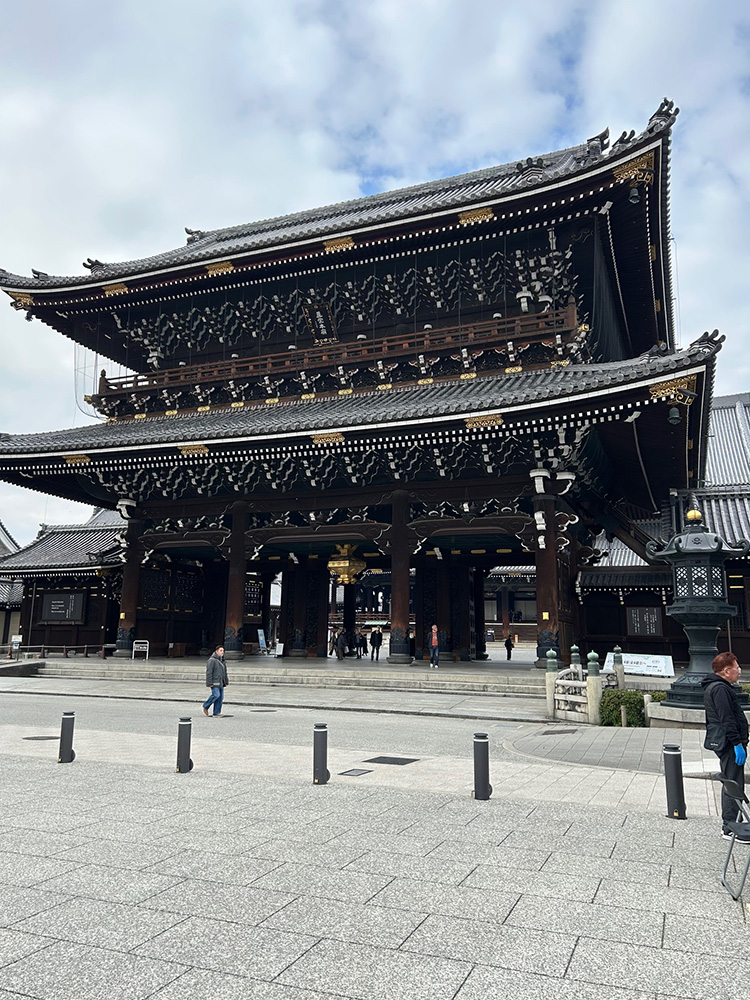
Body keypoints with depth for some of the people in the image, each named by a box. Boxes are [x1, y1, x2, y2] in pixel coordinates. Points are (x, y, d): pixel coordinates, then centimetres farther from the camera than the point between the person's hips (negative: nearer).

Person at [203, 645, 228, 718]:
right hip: (214, 682, -8)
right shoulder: (212, 660, -10)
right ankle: (206, 707, 5)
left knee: (220, 697, 2)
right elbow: (209, 672, -15)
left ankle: (216, 713, 6)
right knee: (216, 695, -17)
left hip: (220, 683, 8)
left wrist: (226, 682, 16)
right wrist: (209, 683, -19)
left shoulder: (221, 661, 16)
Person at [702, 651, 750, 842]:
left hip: (723, 743, 11)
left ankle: (729, 825, 26)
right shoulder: (720, 688, -18)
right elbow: (727, 720, -23)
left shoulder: (715, 687, 17)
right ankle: (731, 829, -3)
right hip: (727, 743, -11)